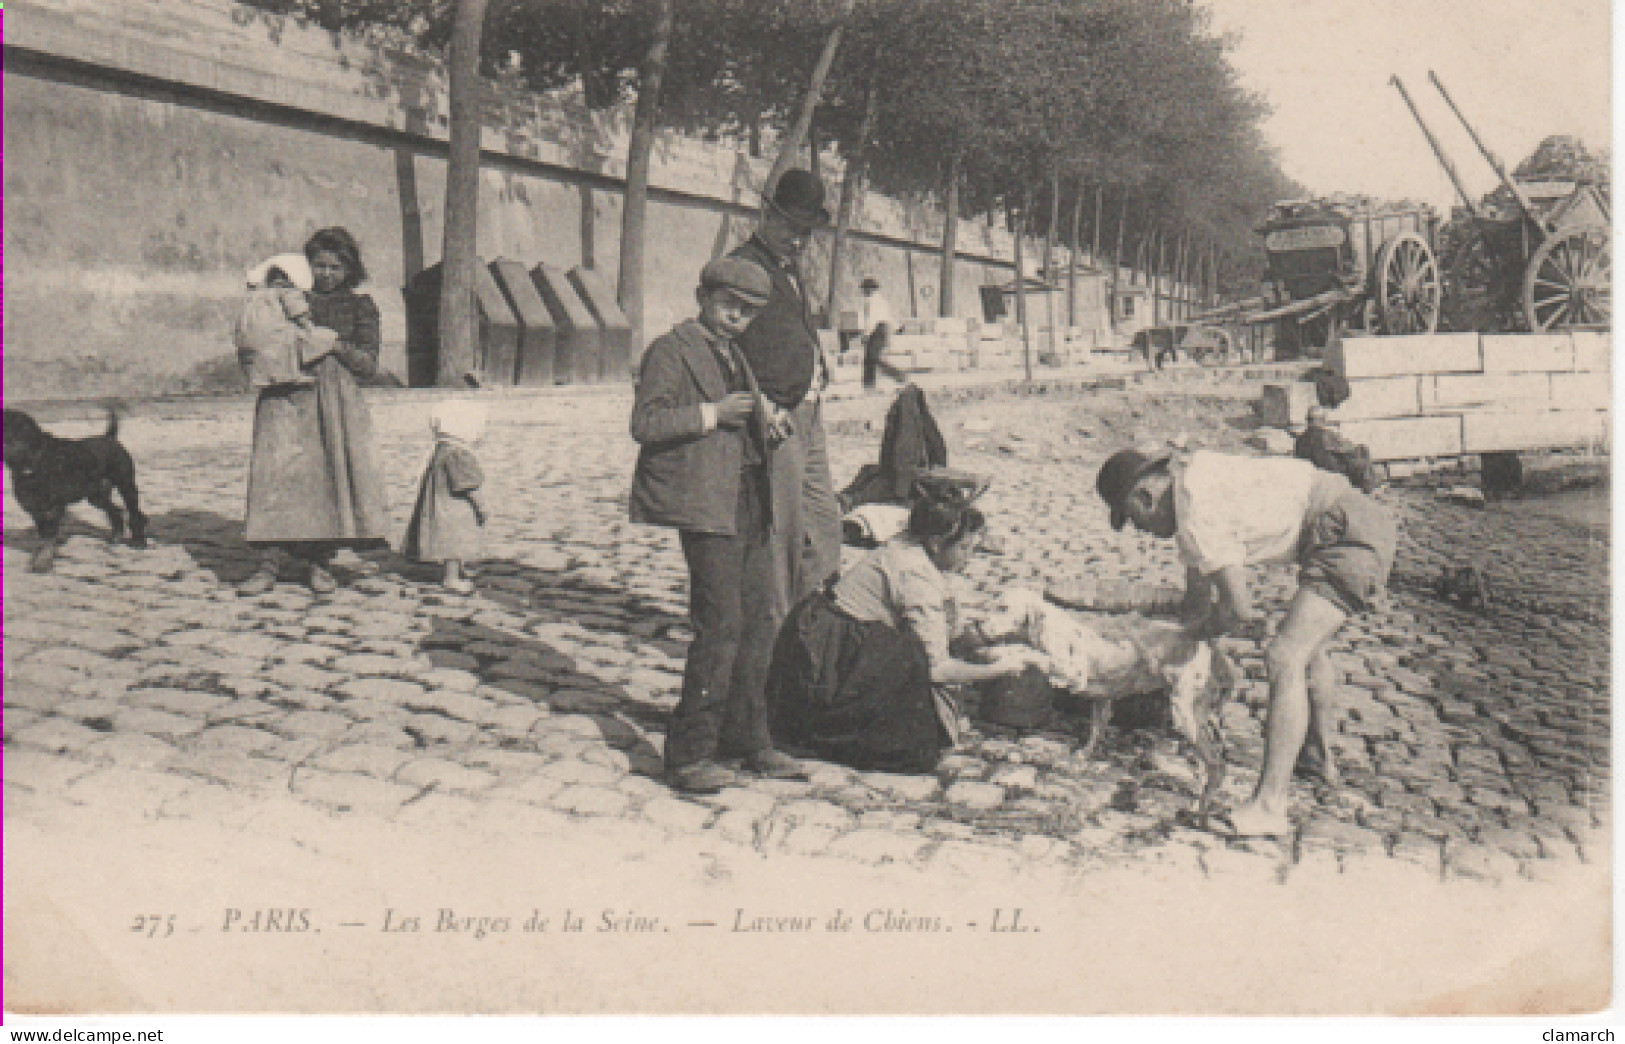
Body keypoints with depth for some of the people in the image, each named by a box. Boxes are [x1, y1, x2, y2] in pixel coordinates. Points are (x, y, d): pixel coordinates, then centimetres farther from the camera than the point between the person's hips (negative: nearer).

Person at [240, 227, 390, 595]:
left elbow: (369, 364, 6)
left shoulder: (360, 307, 14)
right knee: (279, 471, -11)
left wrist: (337, 345, -10)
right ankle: (269, 562, -10)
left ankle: (319, 562, 2)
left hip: (336, 398, 0)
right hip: (286, 396, 0)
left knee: (330, 472, -8)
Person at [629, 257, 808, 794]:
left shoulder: (733, 356, 23)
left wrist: (764, 423, 18)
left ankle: (744, 738, 21)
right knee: (721, 625, -11)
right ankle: (689, 753, -1)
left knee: (761, 617, 9)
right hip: (705, 506, -9)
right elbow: (646, 423, -14)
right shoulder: (671, 350, -4)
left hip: (747, 504, 9)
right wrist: (712, 413, -18)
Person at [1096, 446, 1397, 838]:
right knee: (1309, 646, 29)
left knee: (1285, 659, -17)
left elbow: (1240, 607, -16)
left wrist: (1211, 625, 6)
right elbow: (1197, 574, 27)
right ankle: (1319, 758, 50)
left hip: (1351, 535, -11)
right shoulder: (1188, 477, 14)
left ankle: (1268, 809, -17)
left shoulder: (1196, 513, -18)